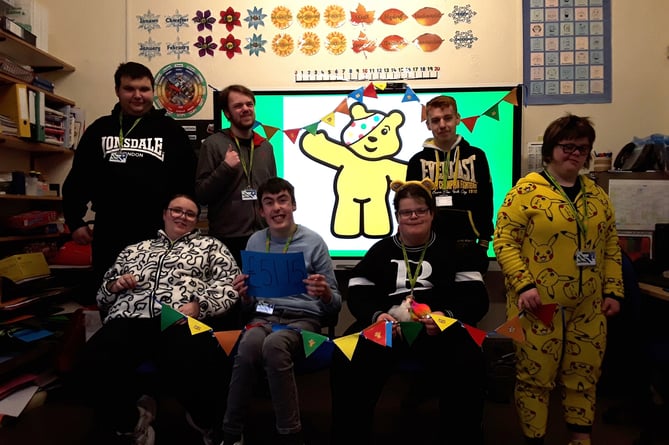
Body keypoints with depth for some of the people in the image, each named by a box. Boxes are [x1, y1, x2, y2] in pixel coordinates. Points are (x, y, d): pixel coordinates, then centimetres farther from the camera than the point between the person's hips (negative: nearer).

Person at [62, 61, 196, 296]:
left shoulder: (171, 130, 3)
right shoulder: (100, 129, 10)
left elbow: (188, 180, 3)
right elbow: (78, 179, 14)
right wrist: (75, 221, 8)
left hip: (160, 235, -2)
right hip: (110, 235, 2)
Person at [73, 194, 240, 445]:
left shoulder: (210, 246, 23)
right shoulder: (134, 250, 32)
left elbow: (230, 284, 8)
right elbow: (103, 295, 34)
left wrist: (198, 305, -10)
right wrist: (114, 285, 9)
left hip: (181, 321, -3)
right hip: (129, 320, 4)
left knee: (194, 372, -36)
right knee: (91, 370, -29)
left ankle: (207, 424, 3)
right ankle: (133, 419, 5)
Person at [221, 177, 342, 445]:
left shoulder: (313, 242, 1)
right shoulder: (255, 242, 12)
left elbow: (334, 307, 3)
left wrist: (326, 294, -20)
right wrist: (245, 296, -6)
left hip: (303, 319, -2)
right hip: (264, 316, 3)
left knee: (274, 345, -36)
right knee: (248, 346, -33)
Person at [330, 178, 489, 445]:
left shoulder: (453, 250, 16)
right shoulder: (381, 250, 20)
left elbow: (476, 298, 5)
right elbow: (357, 295, 11)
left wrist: (448, 315, -17)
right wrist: (376, 315, -13)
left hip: (440, 327, -1)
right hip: (385, 327, 1)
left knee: (468, 363, -32)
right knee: (345, 361, -26)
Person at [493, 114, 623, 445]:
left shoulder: (596, 194, 11)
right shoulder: (527, 190, -8)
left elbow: (611, 246, 15)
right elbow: (503, 242, -12)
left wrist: (613, 291, 8)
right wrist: (524, 285, -19)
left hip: (587, 307, 6)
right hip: (539, 306, -5)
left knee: (584, 374, 15)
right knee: (535, 376, 4)